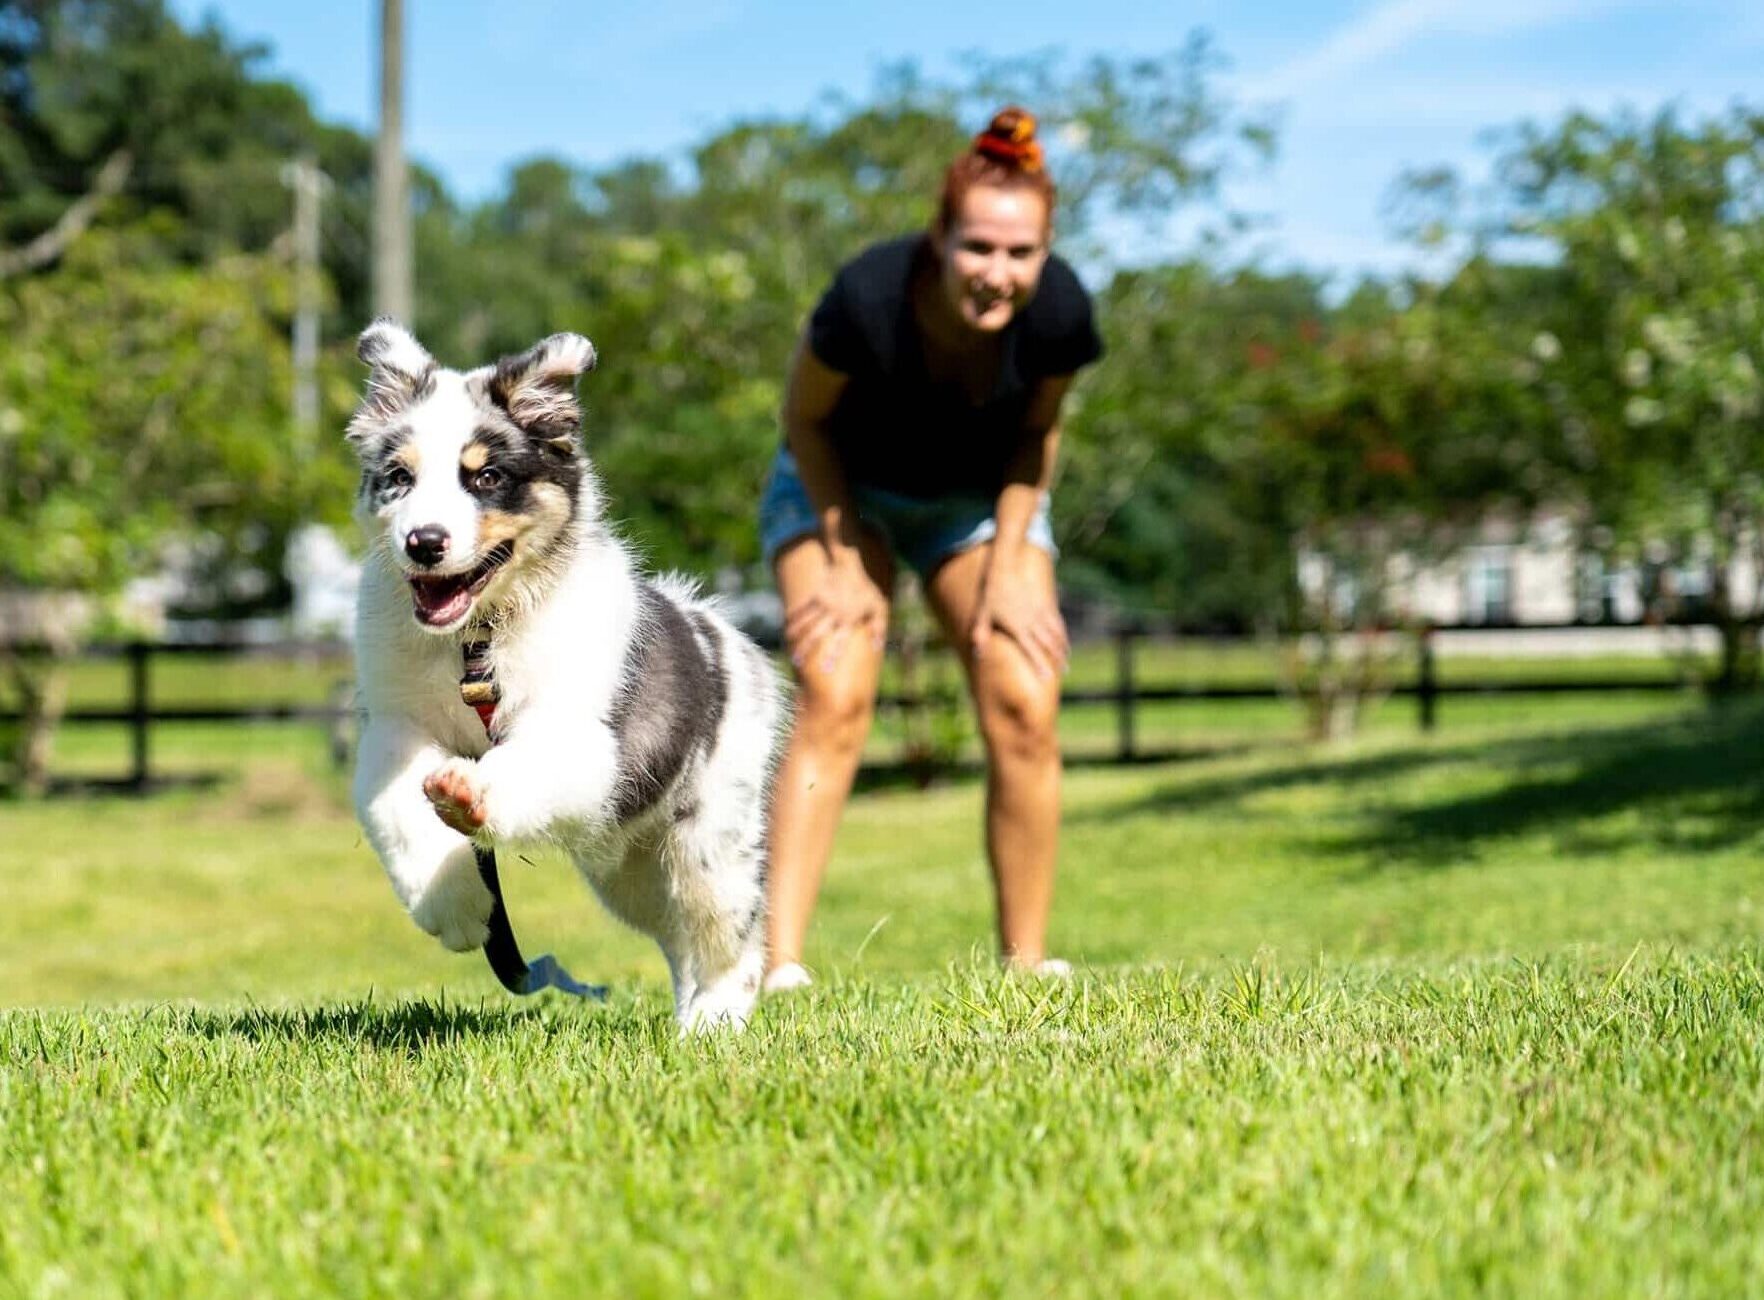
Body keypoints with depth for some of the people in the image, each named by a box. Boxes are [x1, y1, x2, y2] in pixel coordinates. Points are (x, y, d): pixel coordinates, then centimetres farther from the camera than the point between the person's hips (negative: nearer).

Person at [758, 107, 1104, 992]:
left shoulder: (1058, 313, -28)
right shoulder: (867, 298, -36)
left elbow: (1037, 433, -6)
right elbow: (805, 420, -15)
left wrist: (1009, 567, -11)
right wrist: (845, 563, -15)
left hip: (980, 497, 3)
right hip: (841, 487, -2)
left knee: (1025, 711, -12)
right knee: (832, 702, -20)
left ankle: (1027, 965, 1)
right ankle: (776, 965, -23)